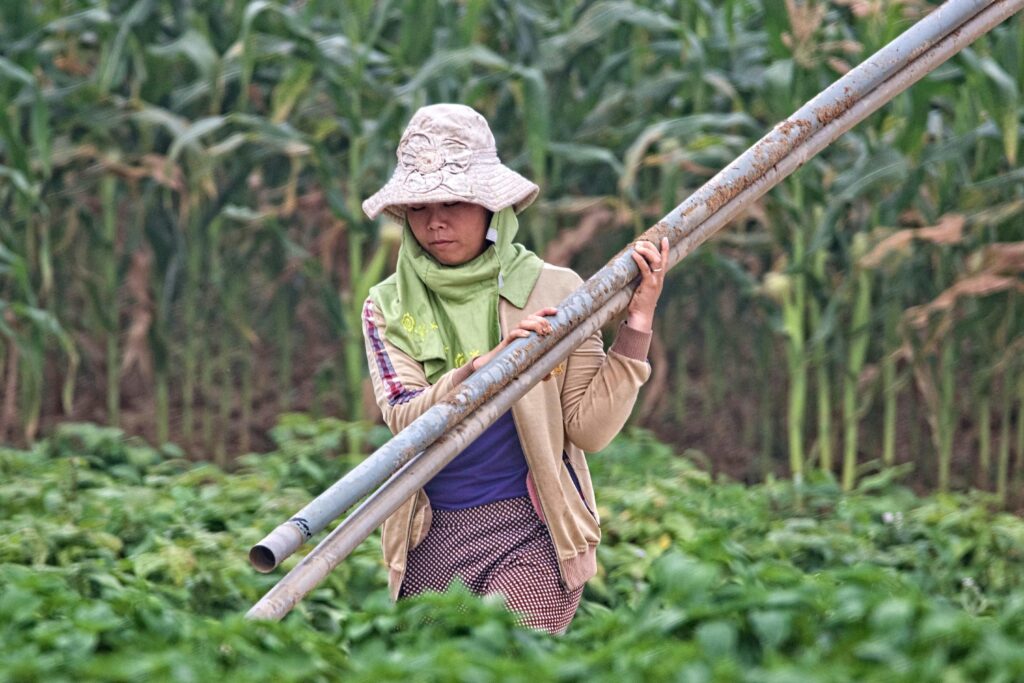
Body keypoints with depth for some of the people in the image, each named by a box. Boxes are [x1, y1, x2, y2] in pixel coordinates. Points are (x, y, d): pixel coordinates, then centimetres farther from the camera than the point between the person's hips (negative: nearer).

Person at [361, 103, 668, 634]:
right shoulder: (388, 307, 7)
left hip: (530, 535, -3)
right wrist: (486, 365, -25)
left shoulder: (553, 291, 2)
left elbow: (590, 429, -3)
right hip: (430, 541, 3)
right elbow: (405, 421, -10)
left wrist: (634, 330, -11)